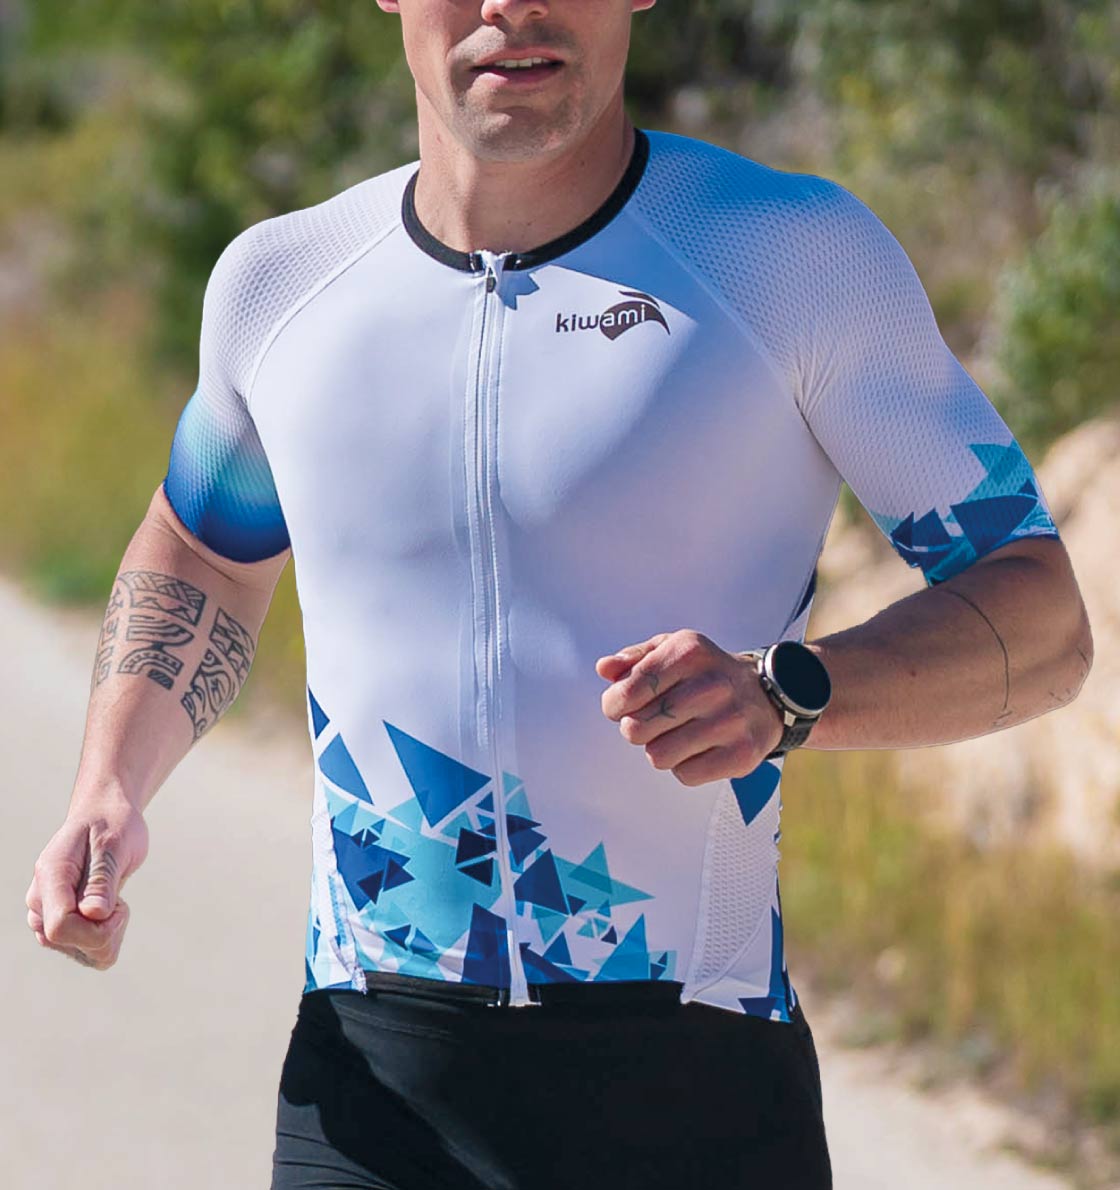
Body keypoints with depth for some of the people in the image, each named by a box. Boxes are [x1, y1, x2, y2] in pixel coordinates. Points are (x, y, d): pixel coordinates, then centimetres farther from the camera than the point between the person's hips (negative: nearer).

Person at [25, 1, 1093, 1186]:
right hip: (371, 1087, 2)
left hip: (694, 1086, -2)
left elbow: (1044, 627, -3)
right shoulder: (281, 281, 7)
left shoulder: (800, 257, -4)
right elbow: (202, 554, 29)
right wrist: (109, 789, 11)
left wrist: (784, 695, -22)